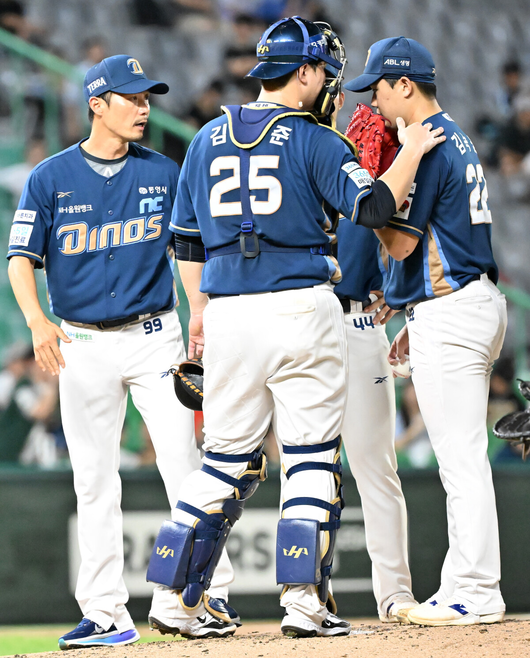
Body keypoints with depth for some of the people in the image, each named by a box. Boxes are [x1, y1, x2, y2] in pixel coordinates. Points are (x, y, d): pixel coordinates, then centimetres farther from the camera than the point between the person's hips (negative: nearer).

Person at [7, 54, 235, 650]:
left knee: (182, 463, -9)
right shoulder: (50, 177, 0)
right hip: (82, 346, 0)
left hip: (154, 337, 0)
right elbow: (21, 258, -2)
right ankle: (104, 612, 8)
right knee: (93, 481, 3)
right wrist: (37, 322, -18)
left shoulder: (163, 173, 5)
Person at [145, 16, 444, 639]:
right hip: (302, 308, -5)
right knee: (311, 454, 1)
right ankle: (304, 603, -4)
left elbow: (187, 238, 16)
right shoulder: (313, 140, -4)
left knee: (226, 458, 12)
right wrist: (411, 151, 3)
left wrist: (199, 308, 26)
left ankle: (176, 598, 9)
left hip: (228, 314, 5)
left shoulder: (207, 139, 12)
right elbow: (373, 207, -12)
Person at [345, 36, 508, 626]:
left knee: (460, 460, -8)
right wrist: (416, 322, 23)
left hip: (448, 315, -10)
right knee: (463, 460, 11)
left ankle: (474, 595, -8)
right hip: (473, 304, 10)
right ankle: (468, 589, 14)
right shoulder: (457, 140, 18)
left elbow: (400, 242, -15)